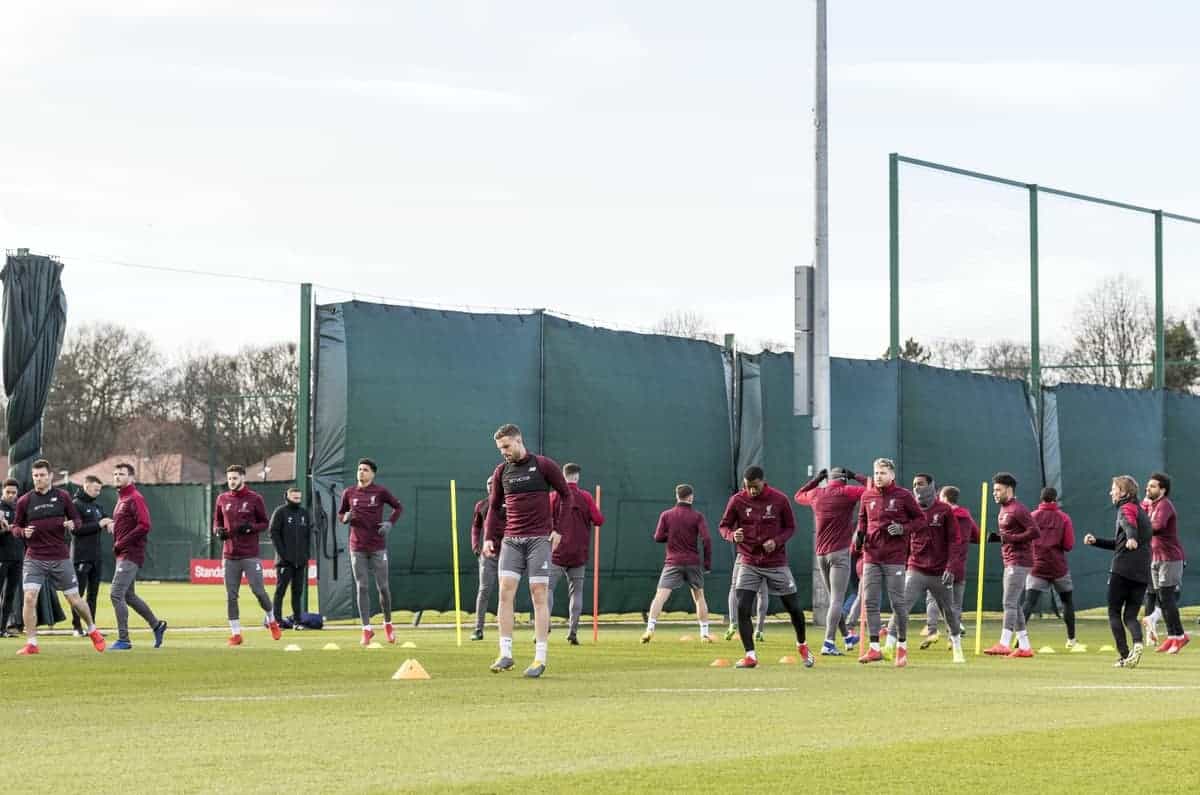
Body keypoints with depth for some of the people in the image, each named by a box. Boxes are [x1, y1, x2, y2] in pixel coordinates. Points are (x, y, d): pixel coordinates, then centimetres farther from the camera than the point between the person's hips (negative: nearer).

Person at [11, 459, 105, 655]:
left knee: (74, 598, 7)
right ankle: (31, 644, -6)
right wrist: (23, 532, -14)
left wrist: (72, 524, -14)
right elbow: (15, 527, 8)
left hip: (60, 558, 0)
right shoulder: (24, 501, 1)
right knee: (29, 597, -15)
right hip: (34, 557, 0)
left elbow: (77, 519, 9)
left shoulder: (62, 497, 1)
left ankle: (92, 631, 32)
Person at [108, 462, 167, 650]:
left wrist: (121, 543, -19)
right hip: (123, 554, 10)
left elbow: (144, 526, -22)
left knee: (116, 594, -12)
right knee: (128, 595, 17)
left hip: (131, 554, -10)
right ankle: (156, 625, 30)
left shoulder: (135, 498, -13)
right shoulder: (121, 498, 18)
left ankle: (123, 639, -8)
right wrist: (112, 524, 8)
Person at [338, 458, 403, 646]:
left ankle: (388, 624, 23)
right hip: (357, 547, 2)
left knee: (383, 587, 2)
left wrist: (390, 523, -8)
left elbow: (398, 507, 8)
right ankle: (366, 629, 4)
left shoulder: (380, 491, -2)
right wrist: (346, 518, -7)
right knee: (362, 588, 0)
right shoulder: (349, 493, 5)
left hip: (377, 547, -2)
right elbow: (341, 514, 16)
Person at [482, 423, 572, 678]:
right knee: (505, 592, -8)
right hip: (511, 540, 4)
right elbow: (494, 507, 19)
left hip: (539, 539, -4)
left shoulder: (543, 465, -1)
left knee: (538, 595, -5)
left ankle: (540, 659, -3)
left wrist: (558, 529, -3)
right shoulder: (501, 472, 11)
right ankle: (505, 654, -4)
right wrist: (488, 537, 7)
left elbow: (566, 495, 4)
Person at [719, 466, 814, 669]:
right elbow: (724, 526, 3)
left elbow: (790, 527, 3)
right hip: (749, 563, 0)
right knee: (742, 608, -13)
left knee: (793, 607, 7)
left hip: (776, 562, 0)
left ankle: (802, 645, 32)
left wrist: (776, 541, -16)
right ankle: (750, 655, -4)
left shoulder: (780, 499, -7)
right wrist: (732, 535, -20)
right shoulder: (737, 501, -5)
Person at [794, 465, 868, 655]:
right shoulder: (846, 492, -7)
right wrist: (856, 477, 4)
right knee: (837, 600, -7)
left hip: (820, 554, 6)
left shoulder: (816, 494, 8)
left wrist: (817, 479, 31)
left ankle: (846, 636, 32)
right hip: (840, 553, -6)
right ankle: (828, 643, -16)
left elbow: (799, 495, 29)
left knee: (834, 599, 19)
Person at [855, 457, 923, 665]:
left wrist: (903, 529, -13)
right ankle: (874, 648, 4)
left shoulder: (903, 496, -3)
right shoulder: (867, 496, 9)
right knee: (870, 602, 1)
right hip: (871, 556, 4)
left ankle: (902, 646, 13)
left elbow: (920, 518, 3)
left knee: (897, 603, -1)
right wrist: (859, 533, 4)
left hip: (894, 558, -4)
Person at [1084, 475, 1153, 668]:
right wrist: (1096, 541, 28)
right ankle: (1138, 644, -21)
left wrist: (1132, 539, -48)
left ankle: (1124, 655, -8)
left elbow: (1130, 524, -28)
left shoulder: (1126, 508, -2)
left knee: (1114, 612, 3)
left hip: (1122, 569, -7)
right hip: (1142, 573, 7)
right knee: (1131, 616, 8)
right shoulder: (1142, 512, 26)